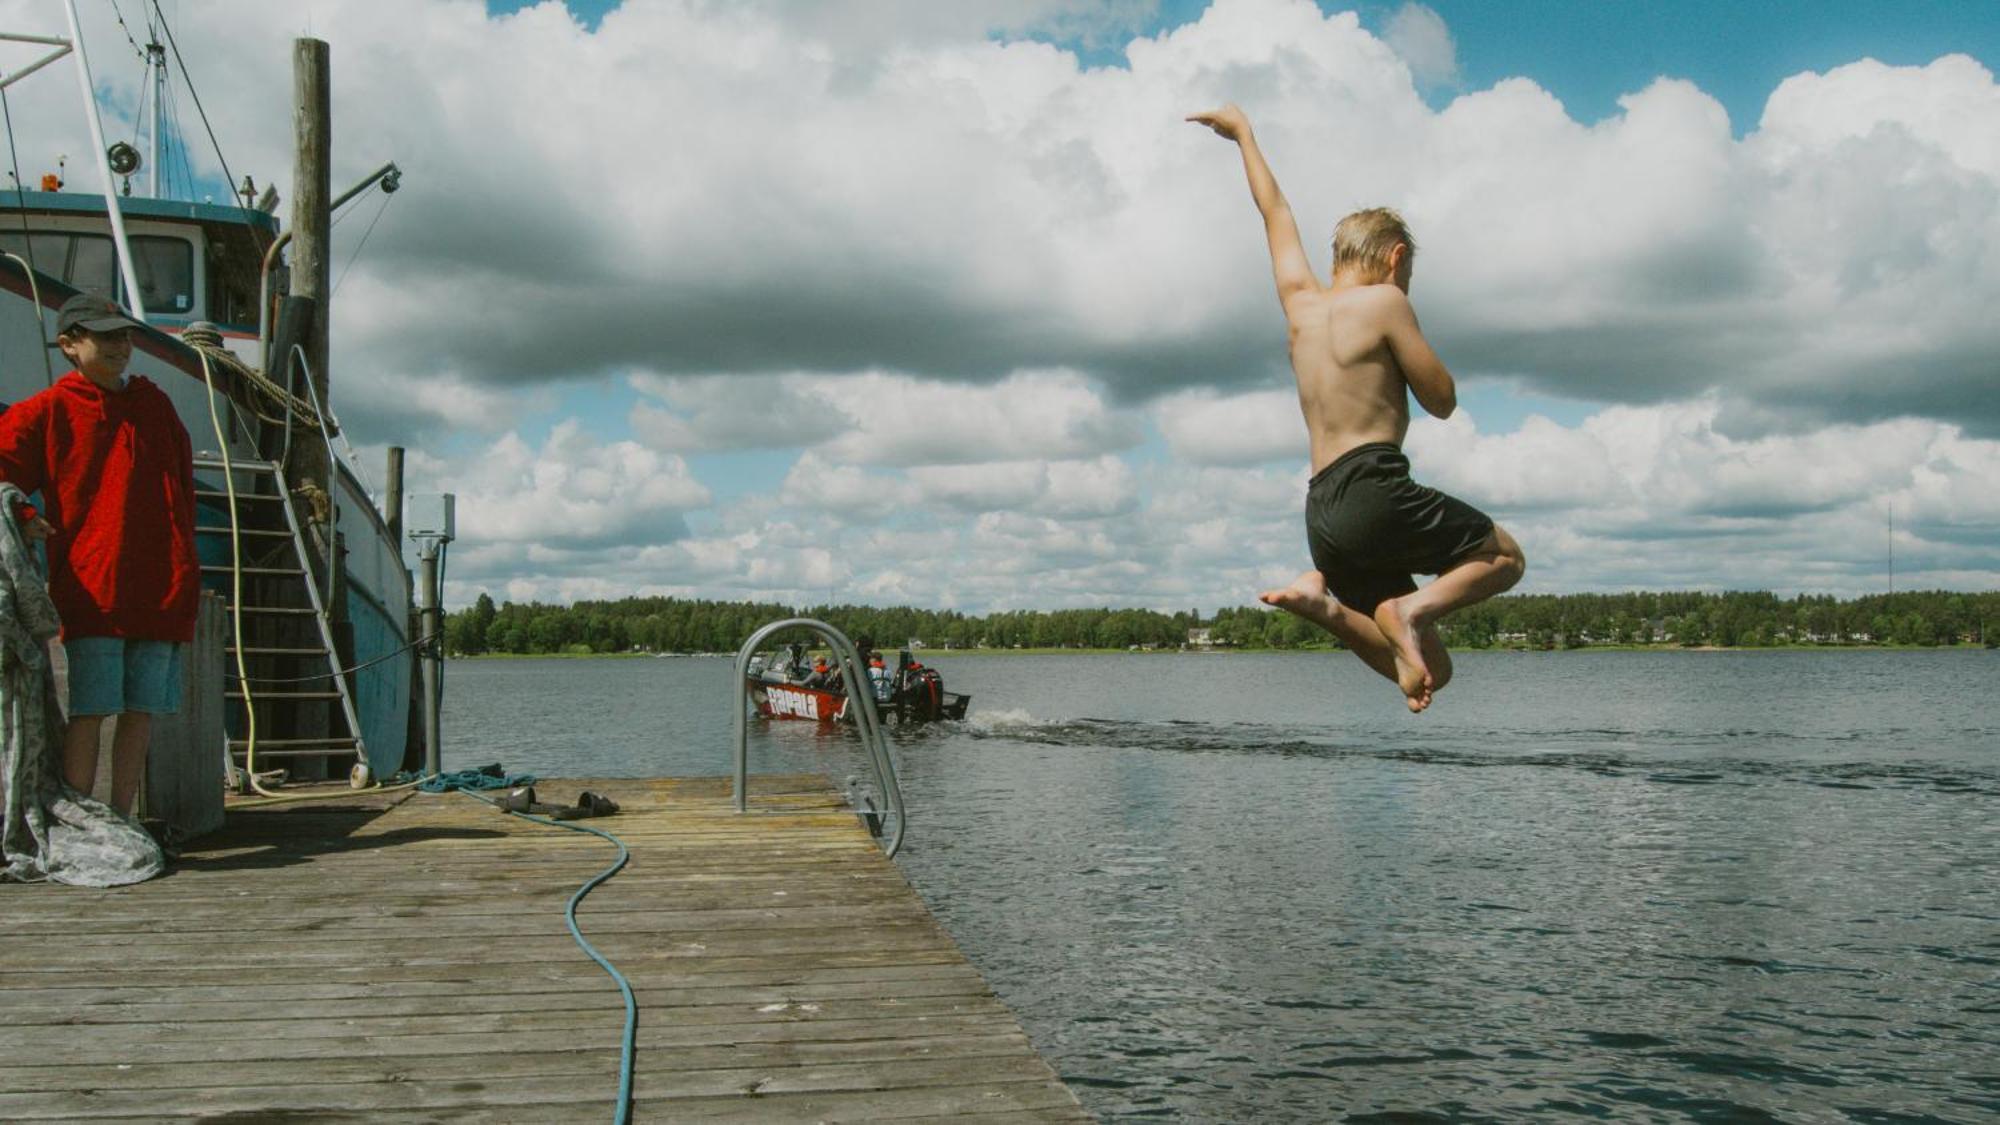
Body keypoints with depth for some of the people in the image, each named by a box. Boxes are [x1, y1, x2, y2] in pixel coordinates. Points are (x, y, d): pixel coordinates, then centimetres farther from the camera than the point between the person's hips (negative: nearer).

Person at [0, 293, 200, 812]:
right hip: (91, 587, -4)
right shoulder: (48, 410, 2)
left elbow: (182, 483, 21)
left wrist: (184, 568, 15)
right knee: (89, 710, -6)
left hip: (160, 587, 4)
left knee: (141, 711, 5)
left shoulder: (154, 403, 16)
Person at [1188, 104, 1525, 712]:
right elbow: (1443, 400, 3)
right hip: (1373, 491, -7)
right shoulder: (1384, 303, 0)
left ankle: (1323, 598, -9)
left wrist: (1243, 134, 47)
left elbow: (1276, 213, 33)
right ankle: (1417, 607, -14)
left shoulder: (1301, 301, 19)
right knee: (1505, 556, 13)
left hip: (1322, 515, 7)